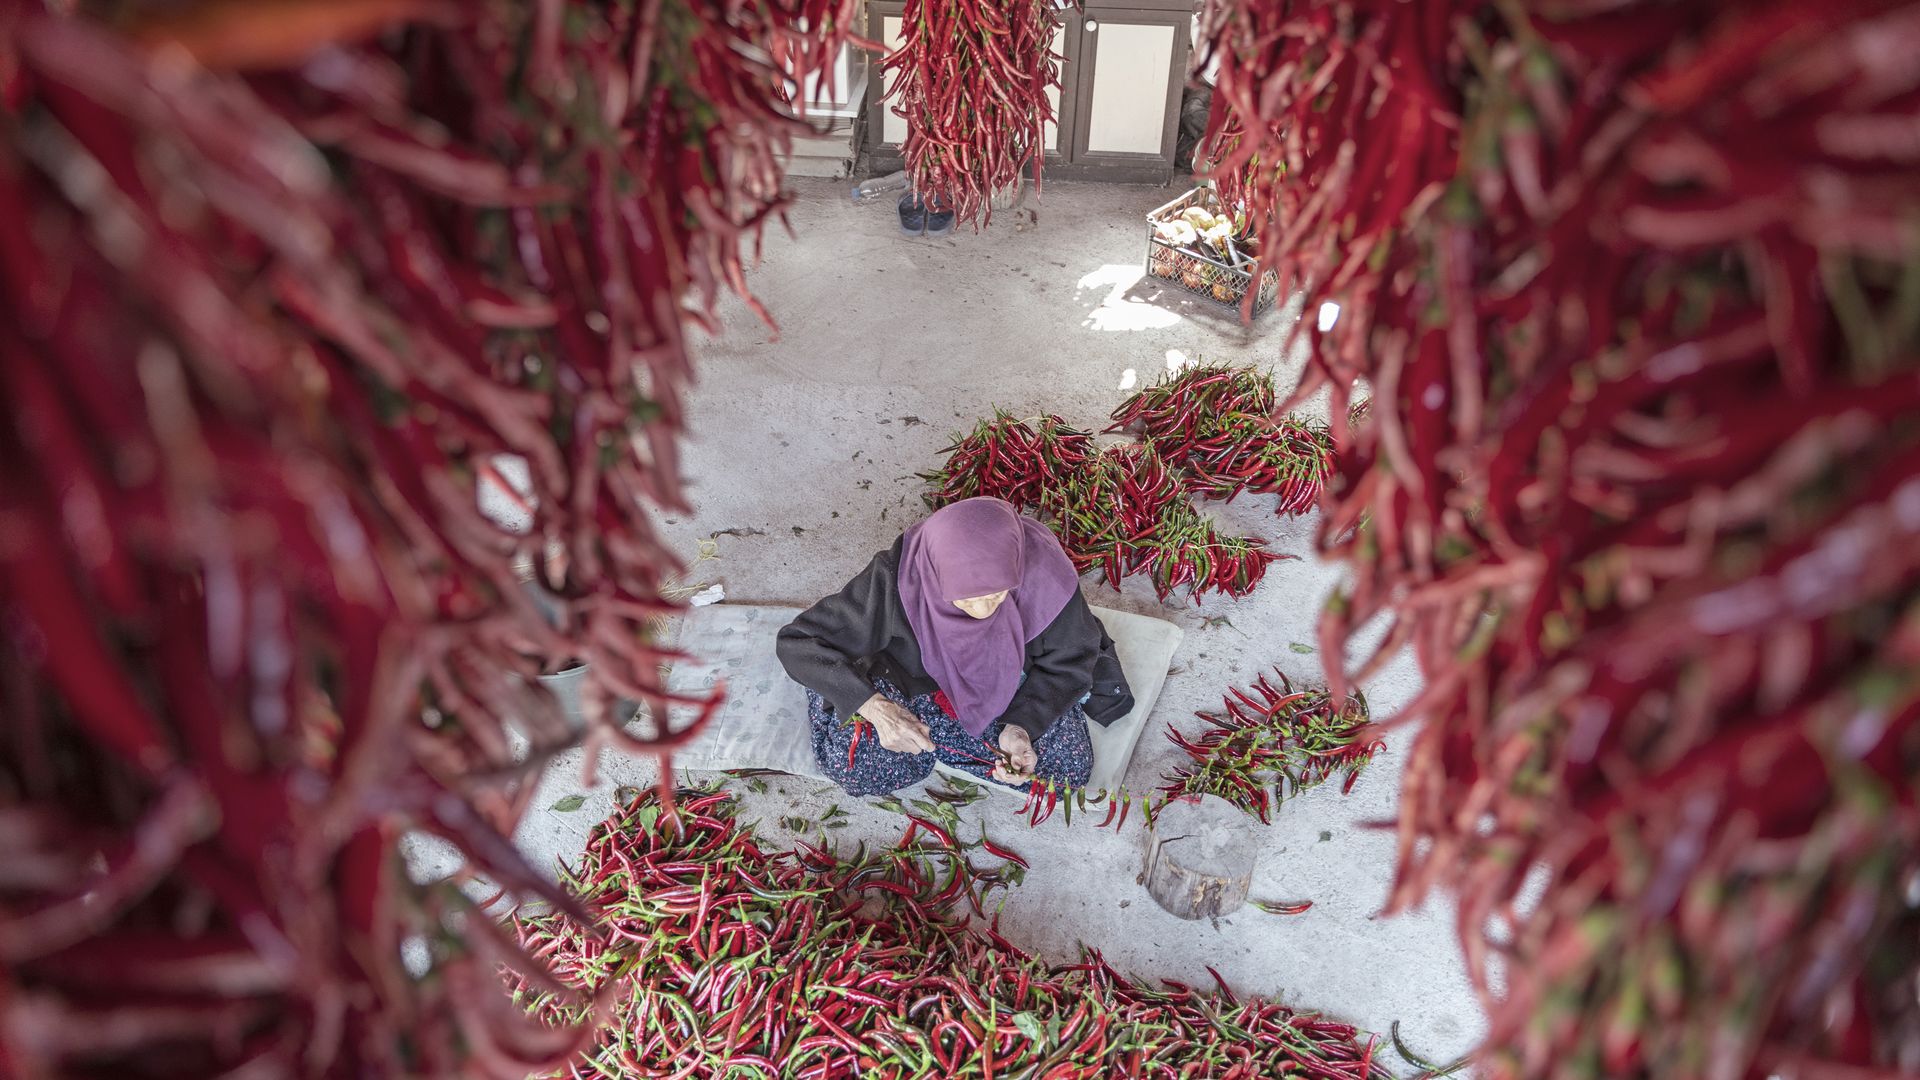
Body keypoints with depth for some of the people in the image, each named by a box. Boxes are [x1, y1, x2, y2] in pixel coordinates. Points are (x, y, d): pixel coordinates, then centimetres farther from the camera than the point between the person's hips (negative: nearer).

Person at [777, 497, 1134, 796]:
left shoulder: (1043, 569, -33)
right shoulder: (896, 580, -37)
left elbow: (1066, 661, -15)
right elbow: (797, 642, -27)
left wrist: (1022, 726, -29)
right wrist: (874, 707, -37)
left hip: (1010, 684, 2)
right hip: (914, 684, -2)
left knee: (1071, 766, -13)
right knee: (856, 768, -20)